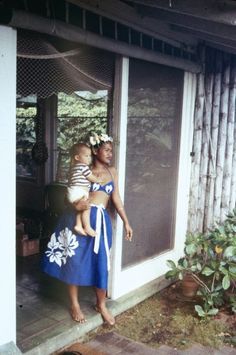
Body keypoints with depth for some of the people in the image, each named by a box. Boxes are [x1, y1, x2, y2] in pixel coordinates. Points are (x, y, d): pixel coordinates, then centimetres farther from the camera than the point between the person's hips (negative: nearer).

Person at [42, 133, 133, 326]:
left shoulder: (112, 171, 12)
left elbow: (116, 198, 14)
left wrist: (126, 222, 12)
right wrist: (75, 205, -20)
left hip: (100, 220, 3)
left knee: (100, 262, 5)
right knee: (75, 260, 4)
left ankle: (101, 305, 24)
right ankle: (75, 304, 22)